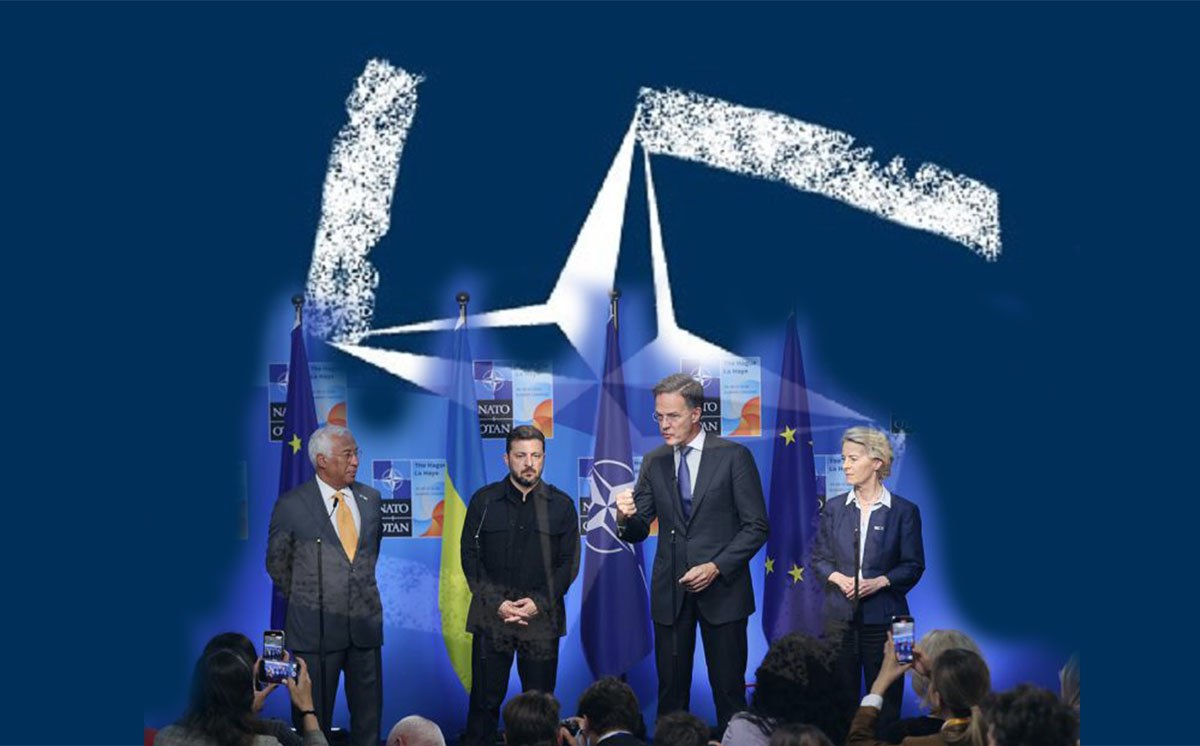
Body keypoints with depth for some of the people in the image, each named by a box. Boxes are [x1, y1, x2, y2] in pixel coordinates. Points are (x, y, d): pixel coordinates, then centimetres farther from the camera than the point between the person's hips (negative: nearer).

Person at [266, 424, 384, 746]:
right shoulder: (292, 505, -6)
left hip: (365, 624, 4)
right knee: (313, 720, 4)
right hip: (315, 628, -4)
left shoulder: (370, 498, 6)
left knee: (369, 716, 8)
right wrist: (304, 600, 10)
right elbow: (277, 563, 5)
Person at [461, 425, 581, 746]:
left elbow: (569, 562, 4)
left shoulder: (561, 504, 5)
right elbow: (470, 555, 3)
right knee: (484, 699, 0)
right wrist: (496, 602, -8)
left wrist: (539, 603, -8)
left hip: (542, 617, 0)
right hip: (491, 615, 0)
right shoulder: (484, 500, 5)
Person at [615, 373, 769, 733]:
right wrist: (626, 517, -14)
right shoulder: (654, 462, 8)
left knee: (729, 690, 2)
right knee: (671, 693, 5)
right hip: (670, 592, 3)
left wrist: (716, 567, -15)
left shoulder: (734, 456, -3)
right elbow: (639, 531, 9)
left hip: (721, 590, -3)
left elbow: (756, 526, -5)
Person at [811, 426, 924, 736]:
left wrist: (881, 581, -16)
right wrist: (839, 578, -10)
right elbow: (819, 557, 9)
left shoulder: (904, 511, -2)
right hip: (840, 615, 2)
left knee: (885, 699, 2)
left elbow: (914, 565, -1)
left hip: (883, 616, -2)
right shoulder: (833, 508, 6)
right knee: (840, 697, 4)